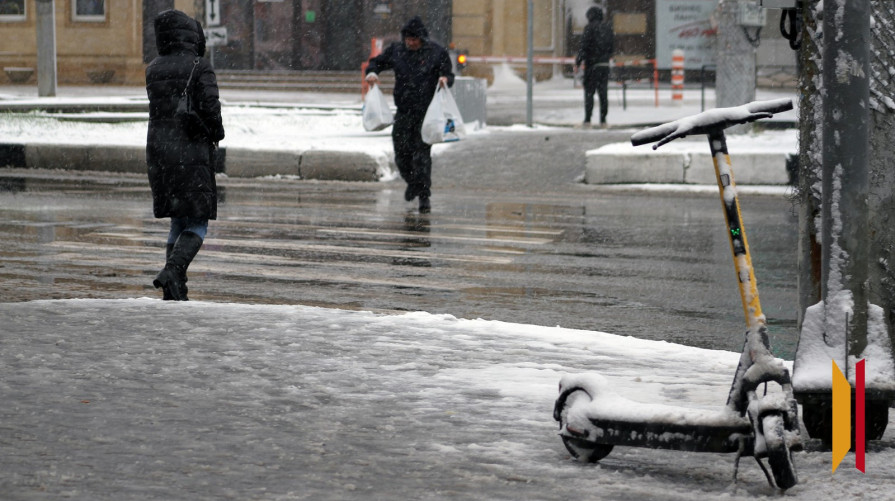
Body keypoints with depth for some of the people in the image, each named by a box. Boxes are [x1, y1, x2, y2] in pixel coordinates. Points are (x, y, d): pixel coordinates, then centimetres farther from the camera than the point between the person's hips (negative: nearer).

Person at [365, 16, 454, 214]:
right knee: (401, 152, 4)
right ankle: (412, 183, 32)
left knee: (422, 153, -8)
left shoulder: (437, 52, 0)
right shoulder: (396, 50, 7)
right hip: (403, 112, 3)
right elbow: (377, 62, 18)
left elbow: (449, 75, 5)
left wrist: (445, 79, -19)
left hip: (426, 112, -3)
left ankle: (424, 196, -3)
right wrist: (372, 72, -4)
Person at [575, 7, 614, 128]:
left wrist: (577, 63, -8)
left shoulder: (590, 28, -8)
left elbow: (584, 47, -13)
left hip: (592, 65, -5)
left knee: (589, 93, -2)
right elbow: (612, 48, 15)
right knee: (603, 93, 7)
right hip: (605, 65, 5)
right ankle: (603, 120, 6)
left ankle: (587, 120, -7)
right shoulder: (608, 28, 11)